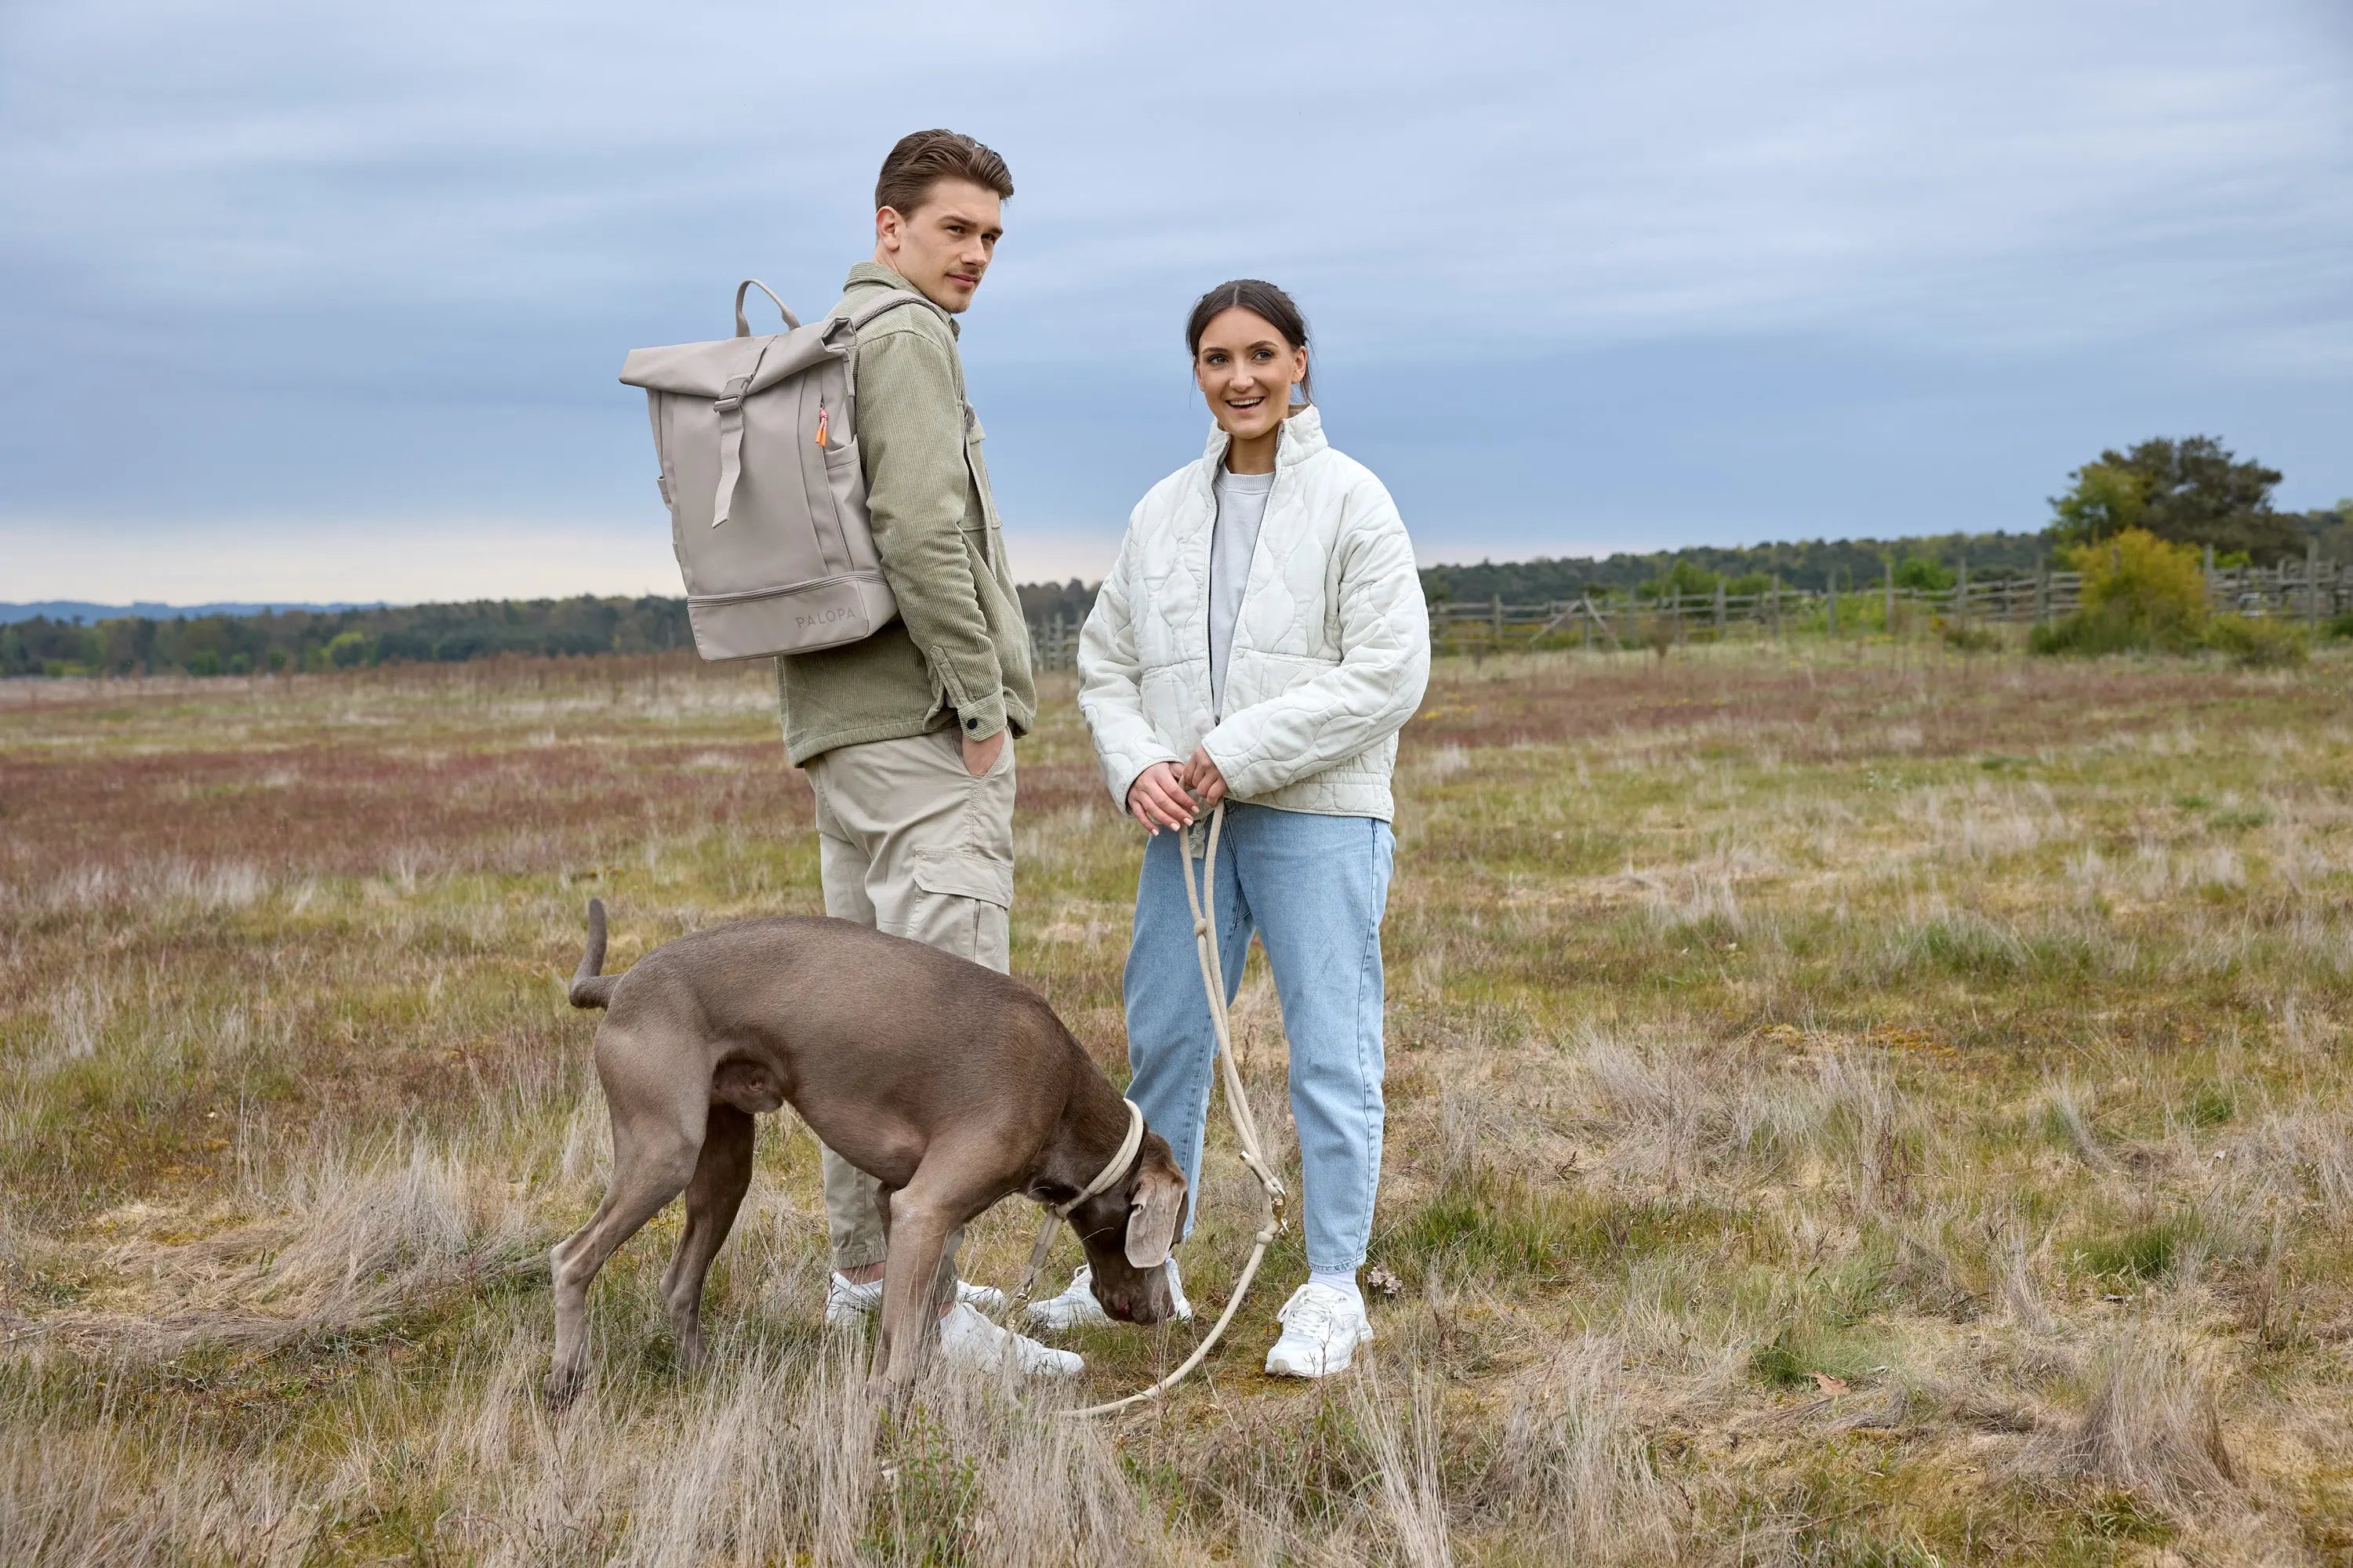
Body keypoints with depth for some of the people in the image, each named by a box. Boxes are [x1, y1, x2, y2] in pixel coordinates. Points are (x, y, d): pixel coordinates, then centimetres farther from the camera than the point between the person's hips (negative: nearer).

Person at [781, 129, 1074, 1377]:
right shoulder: (904, 338, -10)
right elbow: (921, 536, -21)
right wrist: (983, 705, -15)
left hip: (837, 717, 10)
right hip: (922, 719, -10)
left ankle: (864, 1270, 24)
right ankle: (929, 1306, -9)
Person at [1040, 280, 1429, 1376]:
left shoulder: (1351, 502, -2)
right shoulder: (1162, 513, 13)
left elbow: (1390, 671, -10)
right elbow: (1106, 660, 15)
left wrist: (1241, 752, -14)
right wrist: (1137, 768, -5)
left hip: (1317, 817, -5)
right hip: (1187, 821, 5)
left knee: (1329, 1048, -2)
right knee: (1163, 1037, 10)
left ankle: (1333, 1287, 8)